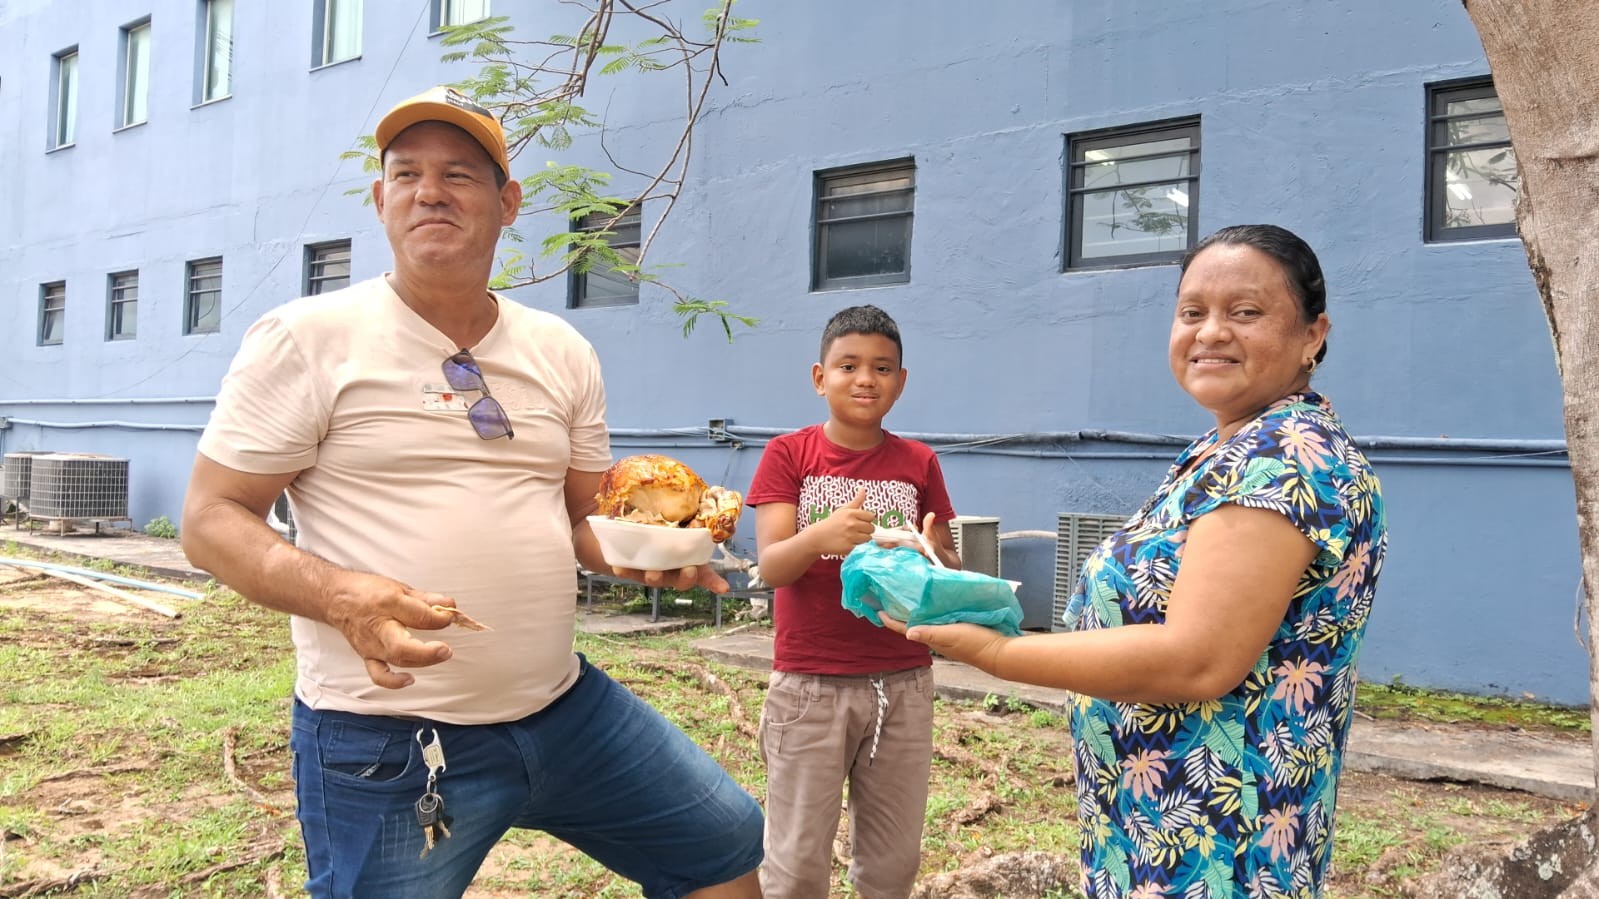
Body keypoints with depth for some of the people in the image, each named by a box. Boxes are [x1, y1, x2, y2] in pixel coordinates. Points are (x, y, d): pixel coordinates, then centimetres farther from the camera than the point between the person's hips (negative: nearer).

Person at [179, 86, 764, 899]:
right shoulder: (306, 339, -8)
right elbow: (212, 520, -8)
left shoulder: (561, 351, 8)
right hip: (385, 742, -5)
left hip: (563, 706, 5)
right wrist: (342, 596, -26)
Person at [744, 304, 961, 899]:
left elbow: (953, 572, 8)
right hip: (810, 687, -2)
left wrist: (933, 556, -16)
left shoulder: (919, 464, 6)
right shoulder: (788, 455, 0)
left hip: (902, 687, 3)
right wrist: (822, 535, -33)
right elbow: (770, 566, -12)